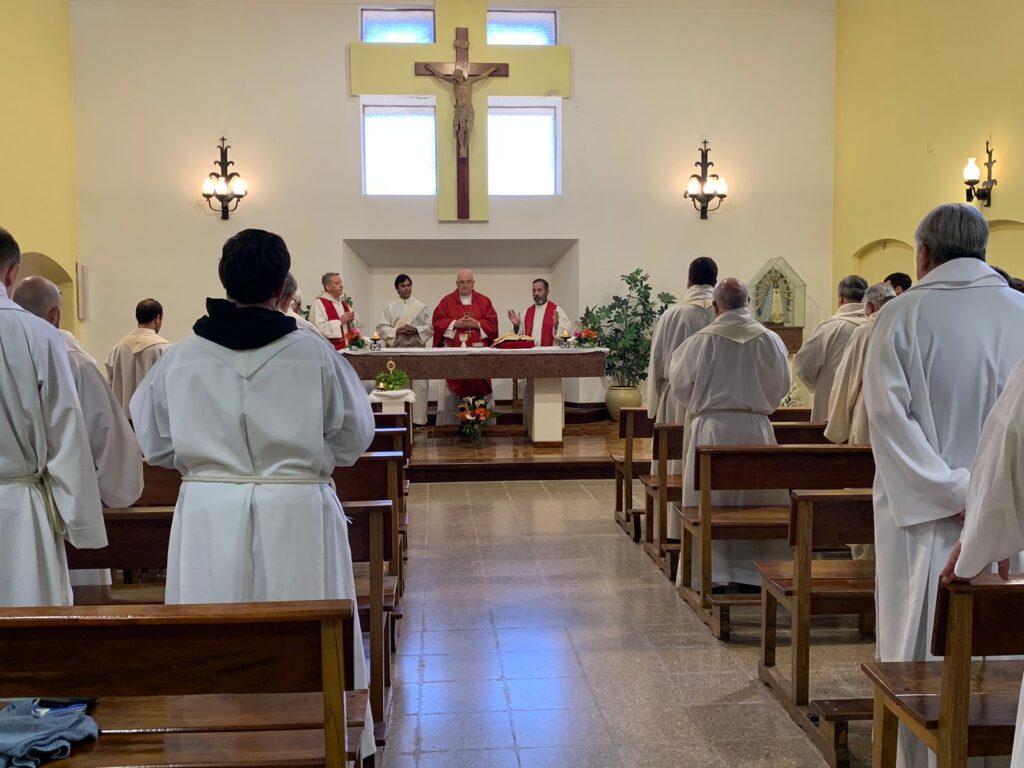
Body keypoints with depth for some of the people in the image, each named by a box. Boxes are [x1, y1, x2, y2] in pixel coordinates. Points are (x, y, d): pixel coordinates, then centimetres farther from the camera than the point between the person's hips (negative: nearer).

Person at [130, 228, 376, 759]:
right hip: (297, 515, -1)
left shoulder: (180, 358, -4)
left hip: (208, 516, 2)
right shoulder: (315, 355, -9)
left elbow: (154, 443, 6)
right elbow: (354, 437, 1)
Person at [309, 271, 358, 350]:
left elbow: (356, 323, 23)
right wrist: (340, 321, -16)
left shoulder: (343, 303, 16)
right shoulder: (319, 303, -9)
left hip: (347, 347, 7)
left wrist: (351, 320, -1)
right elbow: (319, 328, -21)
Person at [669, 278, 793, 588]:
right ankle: (756, 568, 17)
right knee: (756, 499, 12)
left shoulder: (703, 340, -10)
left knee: (710, 501, 6)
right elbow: (781, 386, 7)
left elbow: (680, 383, -2)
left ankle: (710, 571, 9)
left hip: (712, 428, -2)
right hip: (756, 428, 2)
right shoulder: (770, 339, -2)